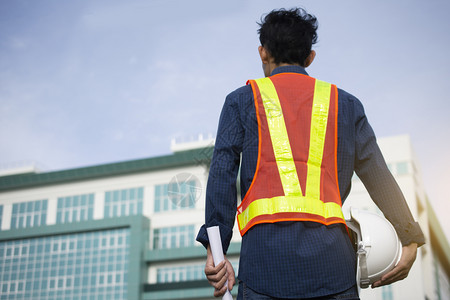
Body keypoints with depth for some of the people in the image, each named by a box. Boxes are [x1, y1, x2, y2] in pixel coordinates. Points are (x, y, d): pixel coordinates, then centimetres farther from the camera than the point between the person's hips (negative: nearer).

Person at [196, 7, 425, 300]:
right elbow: (380, 179, 21)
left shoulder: (242, 101, 15)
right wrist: (411, 240, 28)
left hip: (266, 256, -1)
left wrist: (216, 249, -1)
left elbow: (222, 176, 2)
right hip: (330, 257, 2)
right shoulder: (345, 104, 20)